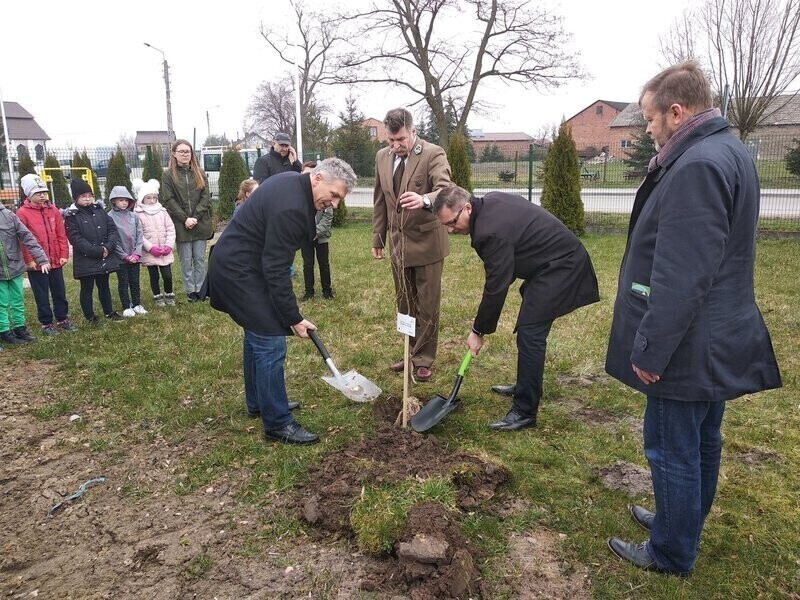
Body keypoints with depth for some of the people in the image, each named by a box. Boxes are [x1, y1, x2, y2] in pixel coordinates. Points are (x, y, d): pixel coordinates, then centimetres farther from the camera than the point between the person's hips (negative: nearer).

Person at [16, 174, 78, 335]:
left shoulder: (53, 210, 6)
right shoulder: (22, 213, -7)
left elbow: (61, 234, 6)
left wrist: (64, 254, 1)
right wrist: (29, 260, -13)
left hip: (56, 261, 4)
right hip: (36, 263, -4)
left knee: (60, 292, 13)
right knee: (42, 295, 6)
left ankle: (62, 319, 26)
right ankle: (46, 323, 17)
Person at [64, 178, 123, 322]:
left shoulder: (100, 210, 6)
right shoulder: (72, 216, -9)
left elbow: (112, 229, 3)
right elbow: (77, 239, -16)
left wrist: (108, 247, -13)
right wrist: (98, 251, -20)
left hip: (105, 258, 5)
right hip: (86, 260, -4)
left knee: (104, 286, 18)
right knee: (87, 289, 7)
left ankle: (109, 312, 30)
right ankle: (90, 317, 18)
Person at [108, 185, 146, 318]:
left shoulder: (133, 216, 2)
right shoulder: (110, 217, -9)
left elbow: (139, 235, 2)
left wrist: (137, 253, -8)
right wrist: (125, 256, -12)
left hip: (134, 257, 3)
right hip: (120, 257, -3)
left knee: (135, 281, 13)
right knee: (123, 283, 8)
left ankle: (137, 305, 24)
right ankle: (127, 307, 17)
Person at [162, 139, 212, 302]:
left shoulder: (200, 173, 9)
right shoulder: (168, 175, 2)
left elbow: (206, 197, 1)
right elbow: (169, 200, -5)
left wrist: (195, 216, -11)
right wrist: (185, 219, -14)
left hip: (200, 224, 2)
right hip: (181, 225, -2)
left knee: (200, 258, 7)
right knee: (186, 260, 4)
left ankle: (200, 288, 17)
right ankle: (190, 290, 14)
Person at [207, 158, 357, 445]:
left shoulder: (293, 182, 4)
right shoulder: (290, 208, -28)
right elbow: (276, 271, -26)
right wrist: (294, 318, -19)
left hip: (238, 264, 11)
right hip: (238, 272, -11)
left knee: (258, 334, 20)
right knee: (271, 342, -9)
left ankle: (258, 402, 35)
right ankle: (277, 423, 0)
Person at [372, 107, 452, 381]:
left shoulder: (433, 154, -12)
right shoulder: (382, 157, 6)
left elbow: (446, 190, -27)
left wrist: (424, 199, -48)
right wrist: (378, 238, 14)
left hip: (426, 242, -5)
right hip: (398, 242, 6)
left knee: (427, 305, 4)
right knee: (404, 304, 14)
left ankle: (424, 360, 17)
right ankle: (412, 353, 29)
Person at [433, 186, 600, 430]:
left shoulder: (491, 232, -28)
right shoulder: (490, 201, 1)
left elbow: (496, 288, -22)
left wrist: (478, 331, -10)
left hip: (560, 266, -11)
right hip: (558, 257, 11)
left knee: (529, 334, -13)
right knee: (528, 328, 18)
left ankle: (525, 412, -6)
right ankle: (528, 386, 34)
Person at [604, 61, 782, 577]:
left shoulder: (696, 166, -24)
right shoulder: (729, 152, 10)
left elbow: (681, 278, -27)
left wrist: (650, 348, -21)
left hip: (689, 347, -10)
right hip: (719, 341, 10)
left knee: (673, 451, 6)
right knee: (702, 443, 23)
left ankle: (671, 553, 24)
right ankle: (684, 523, 42)